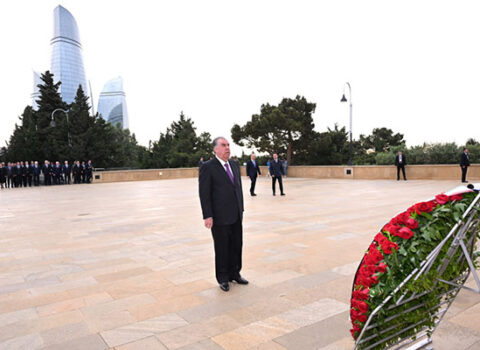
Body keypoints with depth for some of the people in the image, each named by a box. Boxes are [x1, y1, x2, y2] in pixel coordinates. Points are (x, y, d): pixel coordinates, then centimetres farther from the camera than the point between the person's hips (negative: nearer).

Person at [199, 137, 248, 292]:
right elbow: (204, 193, -13)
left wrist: (241, 209, 14)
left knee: (237, 245, 12)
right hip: (219, 217, -6)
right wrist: (207, 216, -16)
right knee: (222, 248, 6)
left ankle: (234, 273, 30)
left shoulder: (234, 164, 10)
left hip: (236, 216, 6)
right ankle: (223, 278, 23)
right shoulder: (207, 167, -10)